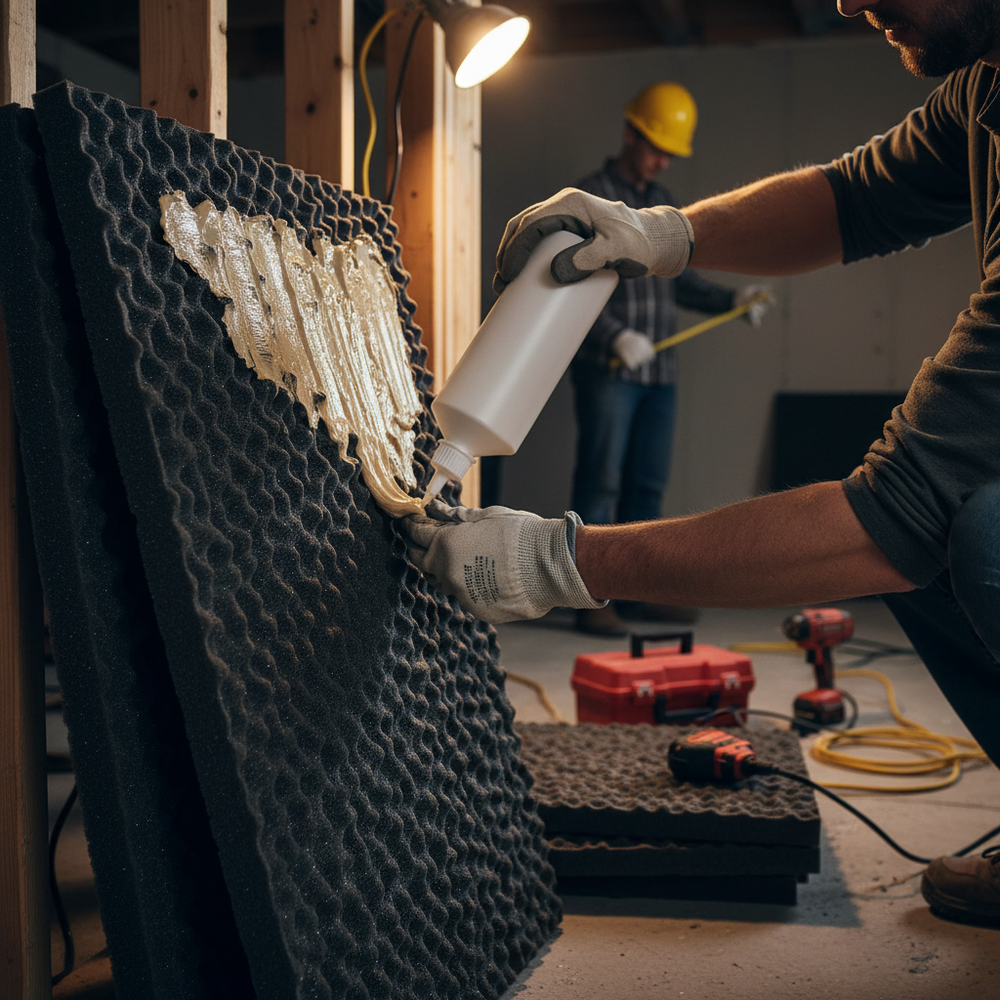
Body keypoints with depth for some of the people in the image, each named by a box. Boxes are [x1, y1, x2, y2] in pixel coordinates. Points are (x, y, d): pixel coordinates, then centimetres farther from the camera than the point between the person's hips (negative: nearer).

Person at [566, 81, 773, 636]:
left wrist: (732, 298, 7)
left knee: (648, 486, 10)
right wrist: (618, 335, -22)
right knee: (600, 485, -4)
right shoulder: (588, 197, -4)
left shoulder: (664, 204, 18)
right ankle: (592, 600, 1)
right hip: (607, 370, -7)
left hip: (659, 371, 7)